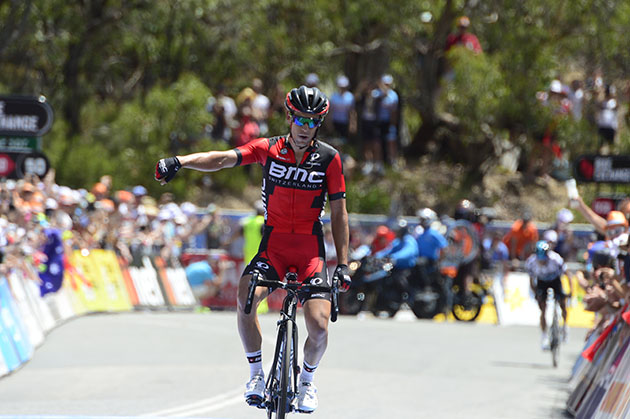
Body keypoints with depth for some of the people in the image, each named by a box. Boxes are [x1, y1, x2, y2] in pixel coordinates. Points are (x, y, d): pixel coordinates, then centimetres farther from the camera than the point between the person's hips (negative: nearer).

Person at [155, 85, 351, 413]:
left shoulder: (328, 158, -4)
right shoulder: (269, 149, -3)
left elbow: (339, 214, 0)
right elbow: (223, 159, -18)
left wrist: (343, 264, -4)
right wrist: (180, 162, -35)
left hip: (310, 248, 0)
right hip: (273, 243, 0)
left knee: (318, 326, -15)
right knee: (245, 298, -28)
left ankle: (307, 379, 17)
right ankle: (257, 374, -8)